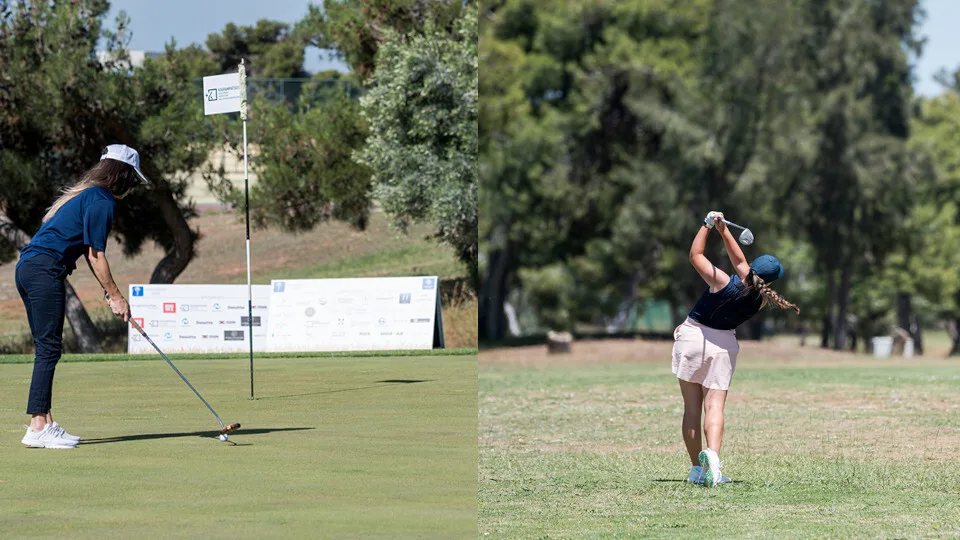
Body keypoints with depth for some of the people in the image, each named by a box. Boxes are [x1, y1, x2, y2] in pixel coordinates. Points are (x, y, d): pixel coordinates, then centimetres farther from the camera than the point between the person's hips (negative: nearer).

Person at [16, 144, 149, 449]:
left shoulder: (86, 195, 22)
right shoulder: (102, 202, -9)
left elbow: (89, 254, 24)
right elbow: (96, 256, -8)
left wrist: (110, 293, 21)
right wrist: (116, 296, 0)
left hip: (28, 266, 10)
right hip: (45, 269, -10)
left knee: (47, 349, 12)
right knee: (49, 347, -10)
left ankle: (44, 423, 12)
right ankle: (38, 428, -12)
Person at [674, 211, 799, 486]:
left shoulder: (723, 282, -20)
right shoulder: (761, 300, -7)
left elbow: (695, 255, -10)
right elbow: (740, 262, 4)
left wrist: (709, 225, -5)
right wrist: (724, 231, 5)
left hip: (692, 337, -2)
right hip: (723, 345, 2)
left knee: (692, 408, 5)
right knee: (714, 407, -1)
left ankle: (696, 468, 5)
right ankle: (712, 455, -28)